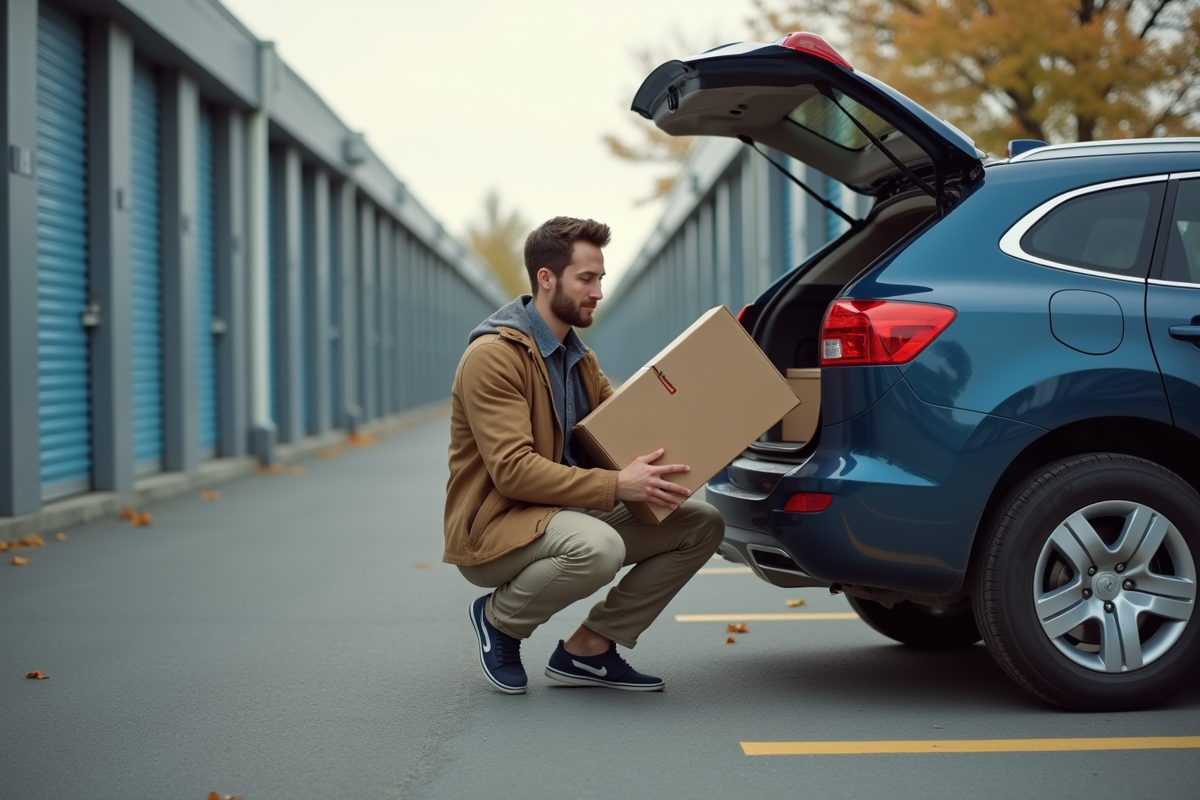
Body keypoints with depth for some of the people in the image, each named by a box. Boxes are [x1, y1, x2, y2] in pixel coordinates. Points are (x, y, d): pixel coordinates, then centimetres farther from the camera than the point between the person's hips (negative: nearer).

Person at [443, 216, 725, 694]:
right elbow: (513, 470, -24)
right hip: (493, 529, -9)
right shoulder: (493, 355, -16)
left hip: (567, 513, 9)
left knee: (702, 525, -3)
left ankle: (587, 647, 1)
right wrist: (617, 485, -30)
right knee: (599, 547, -38)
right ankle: (499, 618, -7)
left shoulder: (578, 357, 14)